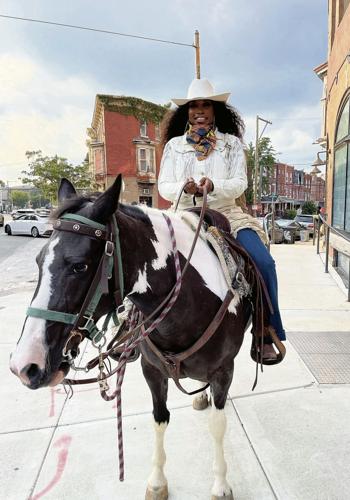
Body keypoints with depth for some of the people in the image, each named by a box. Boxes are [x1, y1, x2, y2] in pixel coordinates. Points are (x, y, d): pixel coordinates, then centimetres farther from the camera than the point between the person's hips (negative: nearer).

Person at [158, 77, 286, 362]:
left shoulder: (232, 143, 10)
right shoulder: (174, 145, 11)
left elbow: (240, 183, -1)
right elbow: (163, 186, 5)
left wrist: (214, 186, -23)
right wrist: (184, 189, -19)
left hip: (227, 215, 0)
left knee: (264, 263, -21)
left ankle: (267, 332, -4)